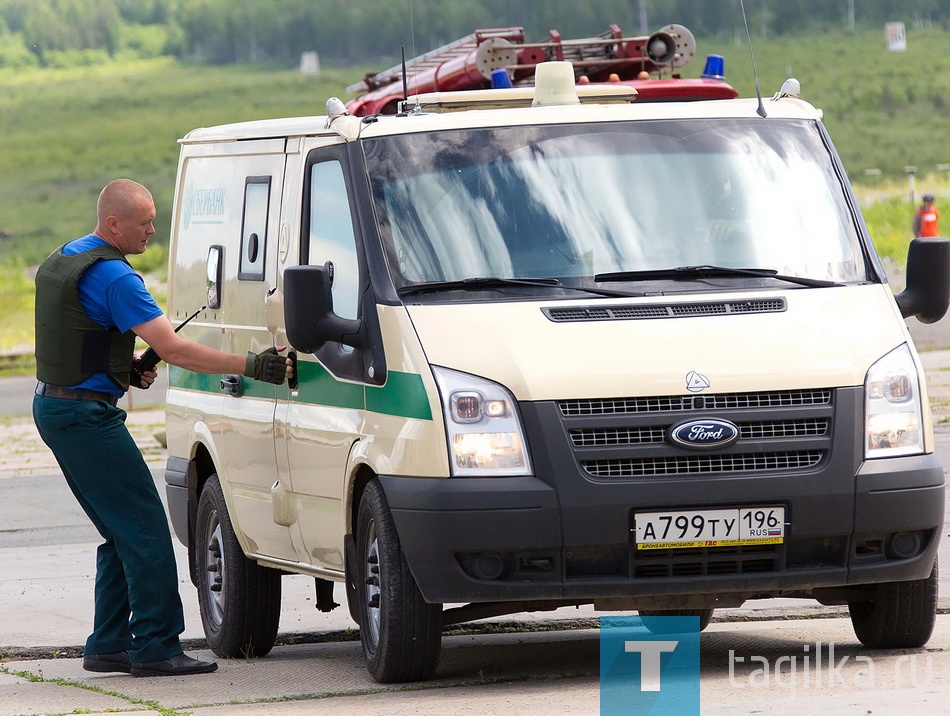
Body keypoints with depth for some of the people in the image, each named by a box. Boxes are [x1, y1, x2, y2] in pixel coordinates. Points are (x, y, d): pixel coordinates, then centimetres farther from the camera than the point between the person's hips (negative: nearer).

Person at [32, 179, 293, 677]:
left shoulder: (60, 261, 13)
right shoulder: (112, 276, -18)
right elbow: (173, 350, -22)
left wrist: (124, 369, 13)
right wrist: (251, 366, -22)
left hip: (53, 406, 10)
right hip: (88, 415, -10)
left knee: (122, 532, 14)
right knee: (145, 527, -7)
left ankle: (109, 645, 15)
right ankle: (155, 647, -7)